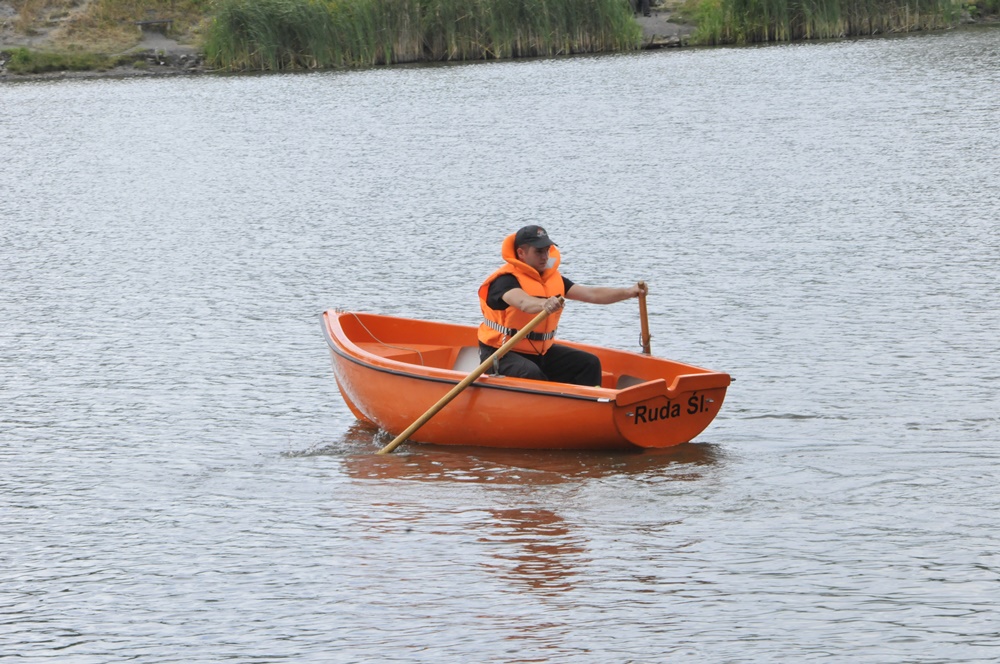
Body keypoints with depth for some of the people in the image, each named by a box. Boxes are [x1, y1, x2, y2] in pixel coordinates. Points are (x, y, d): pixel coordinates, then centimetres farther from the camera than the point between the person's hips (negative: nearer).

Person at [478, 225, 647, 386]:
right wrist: (544, 304, -60)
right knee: (532, 375, -37)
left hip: (541, 352, 8)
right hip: (502, 355, -8)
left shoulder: (553, 278, 8)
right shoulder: (505, 280, -16)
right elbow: (523, 302, -39)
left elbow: (591, 294, 0)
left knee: (589, 364, -3)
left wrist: (628, 292, -12)